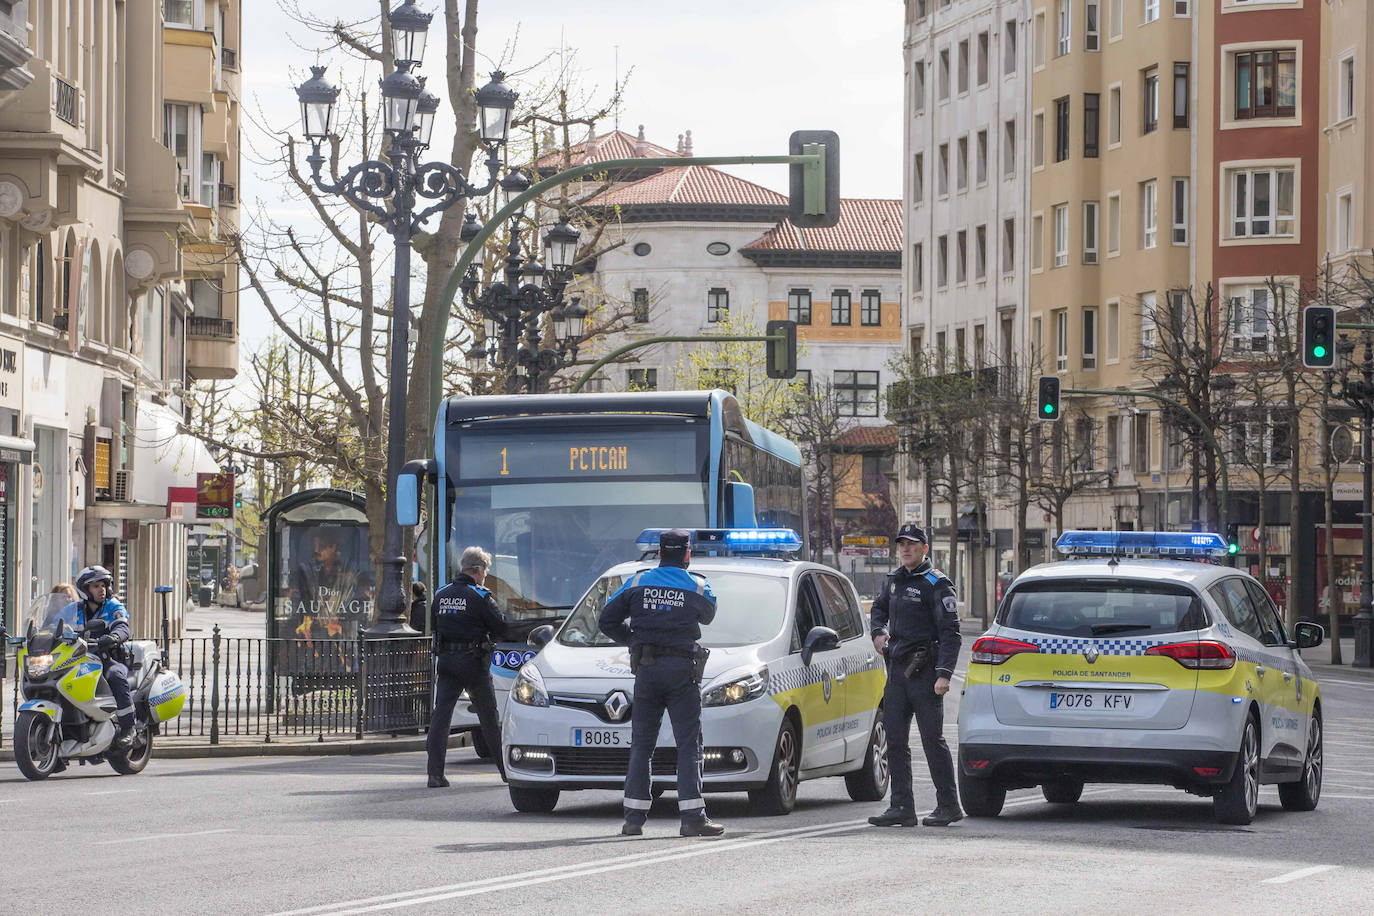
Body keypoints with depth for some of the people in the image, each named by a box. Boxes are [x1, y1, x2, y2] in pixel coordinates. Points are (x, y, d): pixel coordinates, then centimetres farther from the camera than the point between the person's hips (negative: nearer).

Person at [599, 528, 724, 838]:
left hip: (646, 670, 2)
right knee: (689, 745, -2)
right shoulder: (697, 587, 0)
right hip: (682, 671, -2)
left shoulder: (637, 583, 4)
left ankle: (634, 817, 4)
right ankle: (693, 816, -10)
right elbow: (708, 615, 19)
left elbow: (607, 620, 5)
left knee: (641, 744, 8)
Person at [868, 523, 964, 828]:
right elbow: (879, 608, 34)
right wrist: (879, 632, 12)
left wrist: (944, 674, -21)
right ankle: (902, 807, 8)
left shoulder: (936, 584, -8)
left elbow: (950, 632, -13)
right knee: (895, 739, 5)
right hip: (897, 670, 7)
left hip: (924, 671, -7)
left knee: (932, 739, -5)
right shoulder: (894, 579, 14)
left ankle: (948, 805, 1)